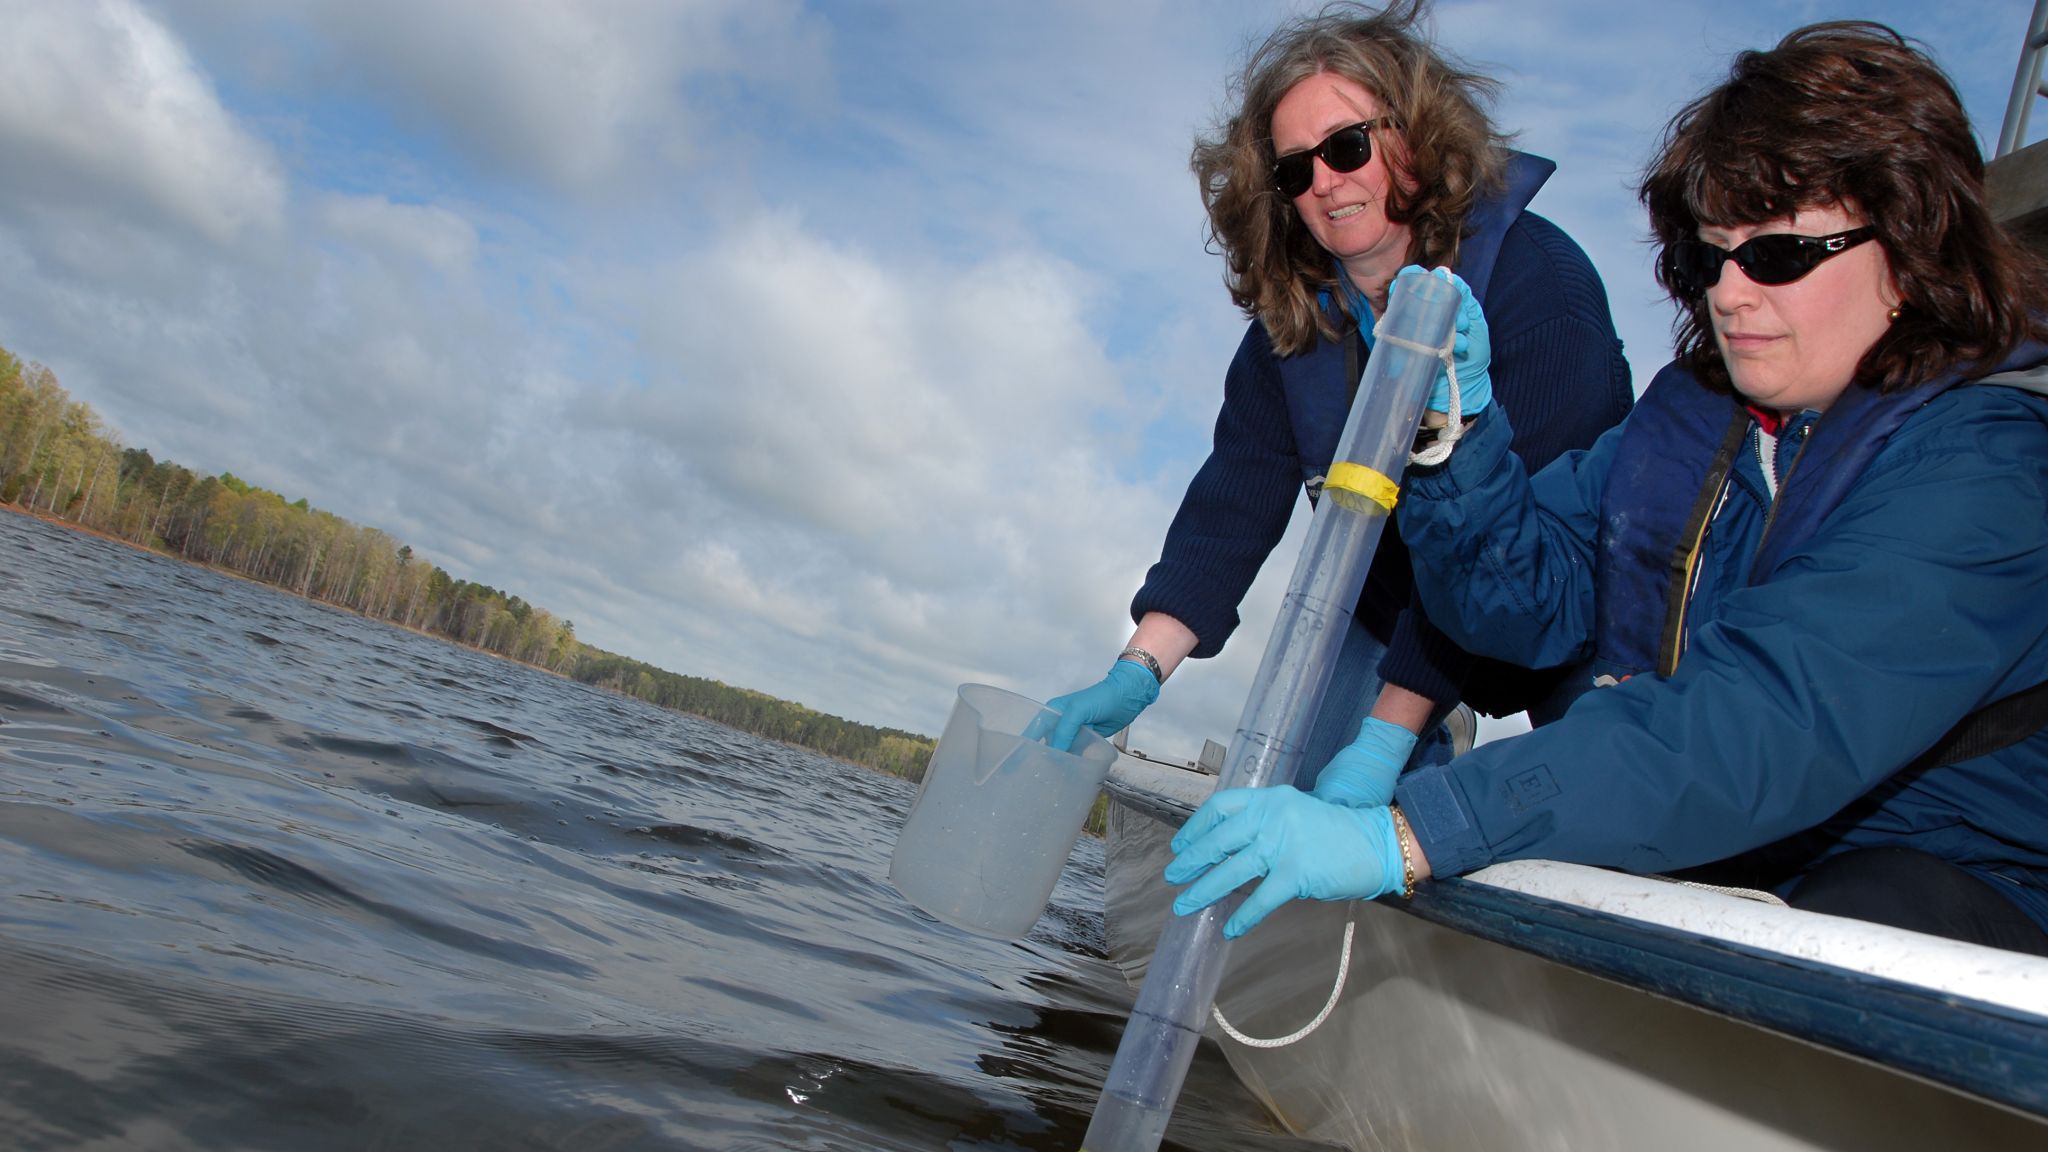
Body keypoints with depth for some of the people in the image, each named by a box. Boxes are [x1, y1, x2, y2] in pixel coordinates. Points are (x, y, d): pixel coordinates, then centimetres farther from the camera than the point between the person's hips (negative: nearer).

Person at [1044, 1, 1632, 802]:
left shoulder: (1540, 283, -25)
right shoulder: (1290, 314, -7)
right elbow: (1235, 497, -14)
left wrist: (1386, 738, -34)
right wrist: (1139, 671, -27)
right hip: (1382, 610, 5)